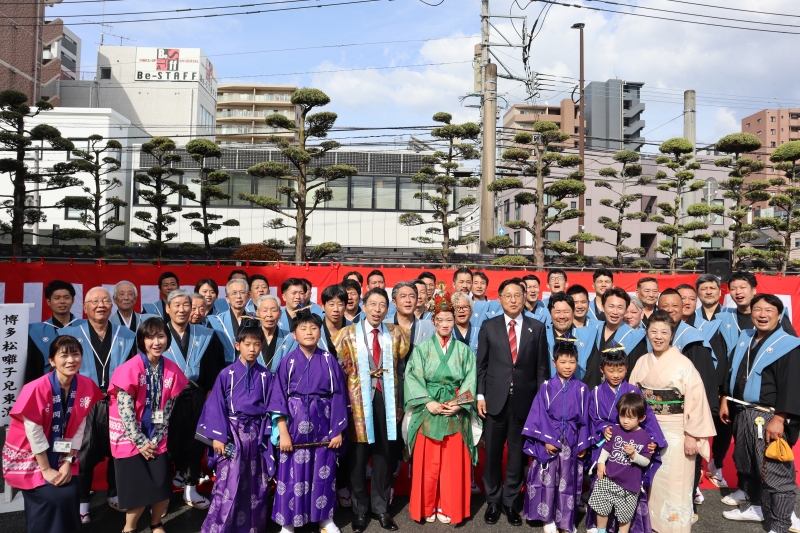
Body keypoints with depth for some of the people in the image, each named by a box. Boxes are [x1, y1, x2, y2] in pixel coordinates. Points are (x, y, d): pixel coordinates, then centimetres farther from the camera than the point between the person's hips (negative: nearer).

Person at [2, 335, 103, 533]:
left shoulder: (86, 386, -12)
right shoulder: (37, 389, -26)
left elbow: (78, 428, -6)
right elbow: (34, 433, -20)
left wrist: (68, 462, -8)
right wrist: (46, 469, -15)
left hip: (60, 454, 4)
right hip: (30, 456, -4)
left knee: (71, 493, -8)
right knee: (51, 497, -14)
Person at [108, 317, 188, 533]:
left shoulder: (172, 370, -4)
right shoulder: (130, 369, -17)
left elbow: (167, 409, 0)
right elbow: (125, 410, -16)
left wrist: (155, 440, -5)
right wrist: (141, 442, -12)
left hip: (157, 439, 4)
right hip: (131, 439, -3)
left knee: (163, 487, 1)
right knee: (138, 489, -2)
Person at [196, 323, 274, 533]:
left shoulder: (266, 376, 3)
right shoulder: (226, 374, -4)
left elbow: (270, 408, 4)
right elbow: (216, 406, -4)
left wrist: (269, 436, 0)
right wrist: (217, 436, -10)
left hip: (257, 435, 3)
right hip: (233, 433, -2)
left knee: (257, 486, 11)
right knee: (227, 485, -3)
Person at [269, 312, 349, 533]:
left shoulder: (329, 361, -1)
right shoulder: (288, 361, -3)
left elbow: (338, 396, 1)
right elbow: (279, 398, -4)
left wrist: (338, 431, -1)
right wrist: (283, 432, -9)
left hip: (322, 426, 1)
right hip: (295, 426, -1)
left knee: (324, 472, 10)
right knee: (292, 473, 5)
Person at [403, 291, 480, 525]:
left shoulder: (464, 350, 6)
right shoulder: (422, 348, 2)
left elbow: (470, 380, 0)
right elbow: (413, 378, -5)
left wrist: (458, 404, -14)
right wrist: (428, 402, -16)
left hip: (456, 414, 1)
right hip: (427, 412, -1)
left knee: (452, 463, 6)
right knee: (427, 463, 4)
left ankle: (447, 508, 21)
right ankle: (427, 508, 20)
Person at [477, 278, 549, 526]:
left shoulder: (537, 327, 3)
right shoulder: (488, 326, 2)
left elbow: (542, 367, 3)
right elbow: (481, 365, 3)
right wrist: (480, 395, -2)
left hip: (524, 401, 0)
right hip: (495, 400, 0)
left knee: (517, 454, 10)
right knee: (493, 454, 9)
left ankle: (511, 502, 26)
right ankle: (493, 501, 26)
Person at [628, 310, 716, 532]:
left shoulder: (683, 364, -13)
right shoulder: (642, 362, 1)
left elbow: (695, 401, -13)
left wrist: (692, 435, -14)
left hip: (675, 433, -4)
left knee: (674, 485, 3)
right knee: (651, 481, 15)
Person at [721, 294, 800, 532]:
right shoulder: (745, 339, 10)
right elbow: (732, 373, 17)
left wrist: (779, 419, -22)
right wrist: (725, 401, 13)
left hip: (769, 417, -7)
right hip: (742, 412, 8)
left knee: (775, 473, -2)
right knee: (745, 465, 19)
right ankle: (754, 506, 37)